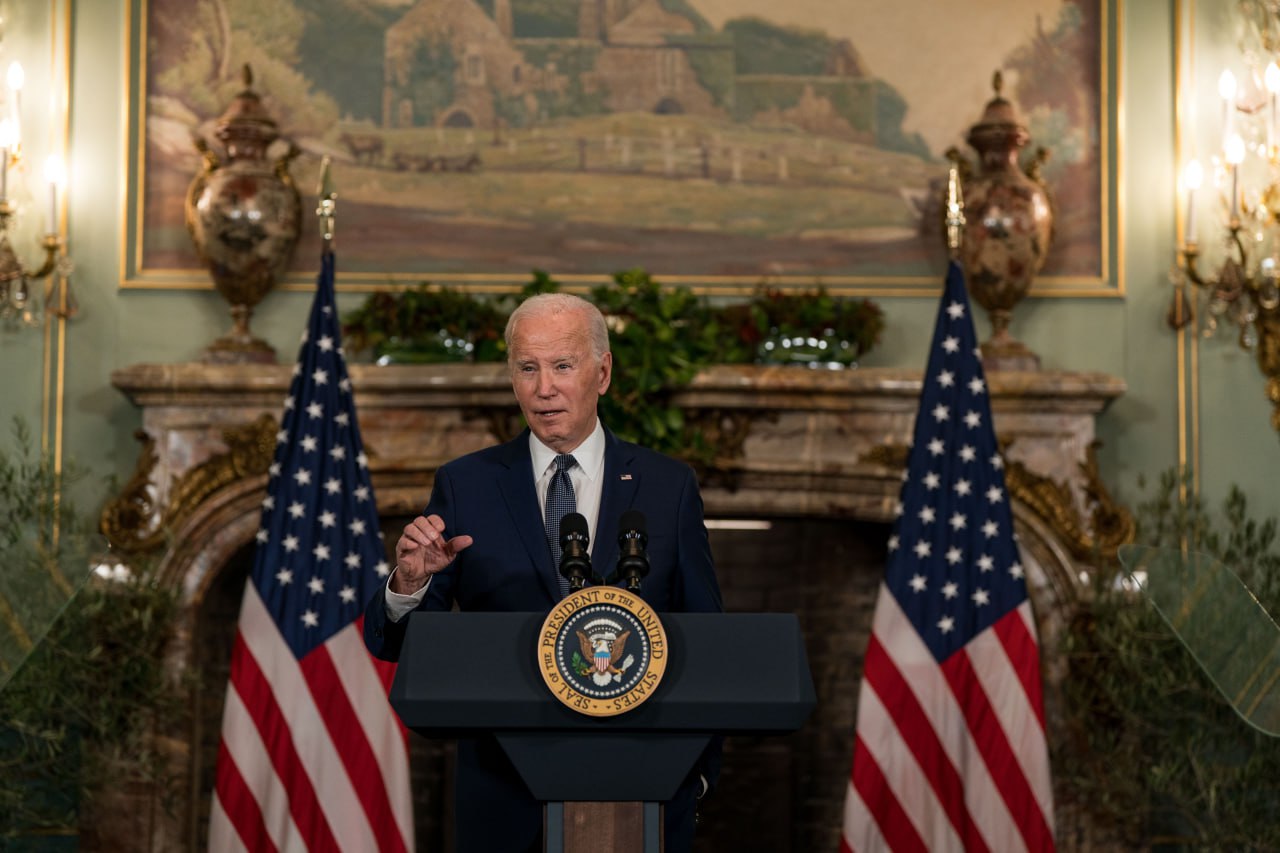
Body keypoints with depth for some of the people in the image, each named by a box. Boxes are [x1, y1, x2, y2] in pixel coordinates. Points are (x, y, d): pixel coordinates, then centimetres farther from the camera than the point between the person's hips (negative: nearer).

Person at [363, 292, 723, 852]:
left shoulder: (668, 486, 3)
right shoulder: (463, 486, 1)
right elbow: (392, 644, -2)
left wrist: (700, 767, 1)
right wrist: (408, 585, -23)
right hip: (505, 800, 0)